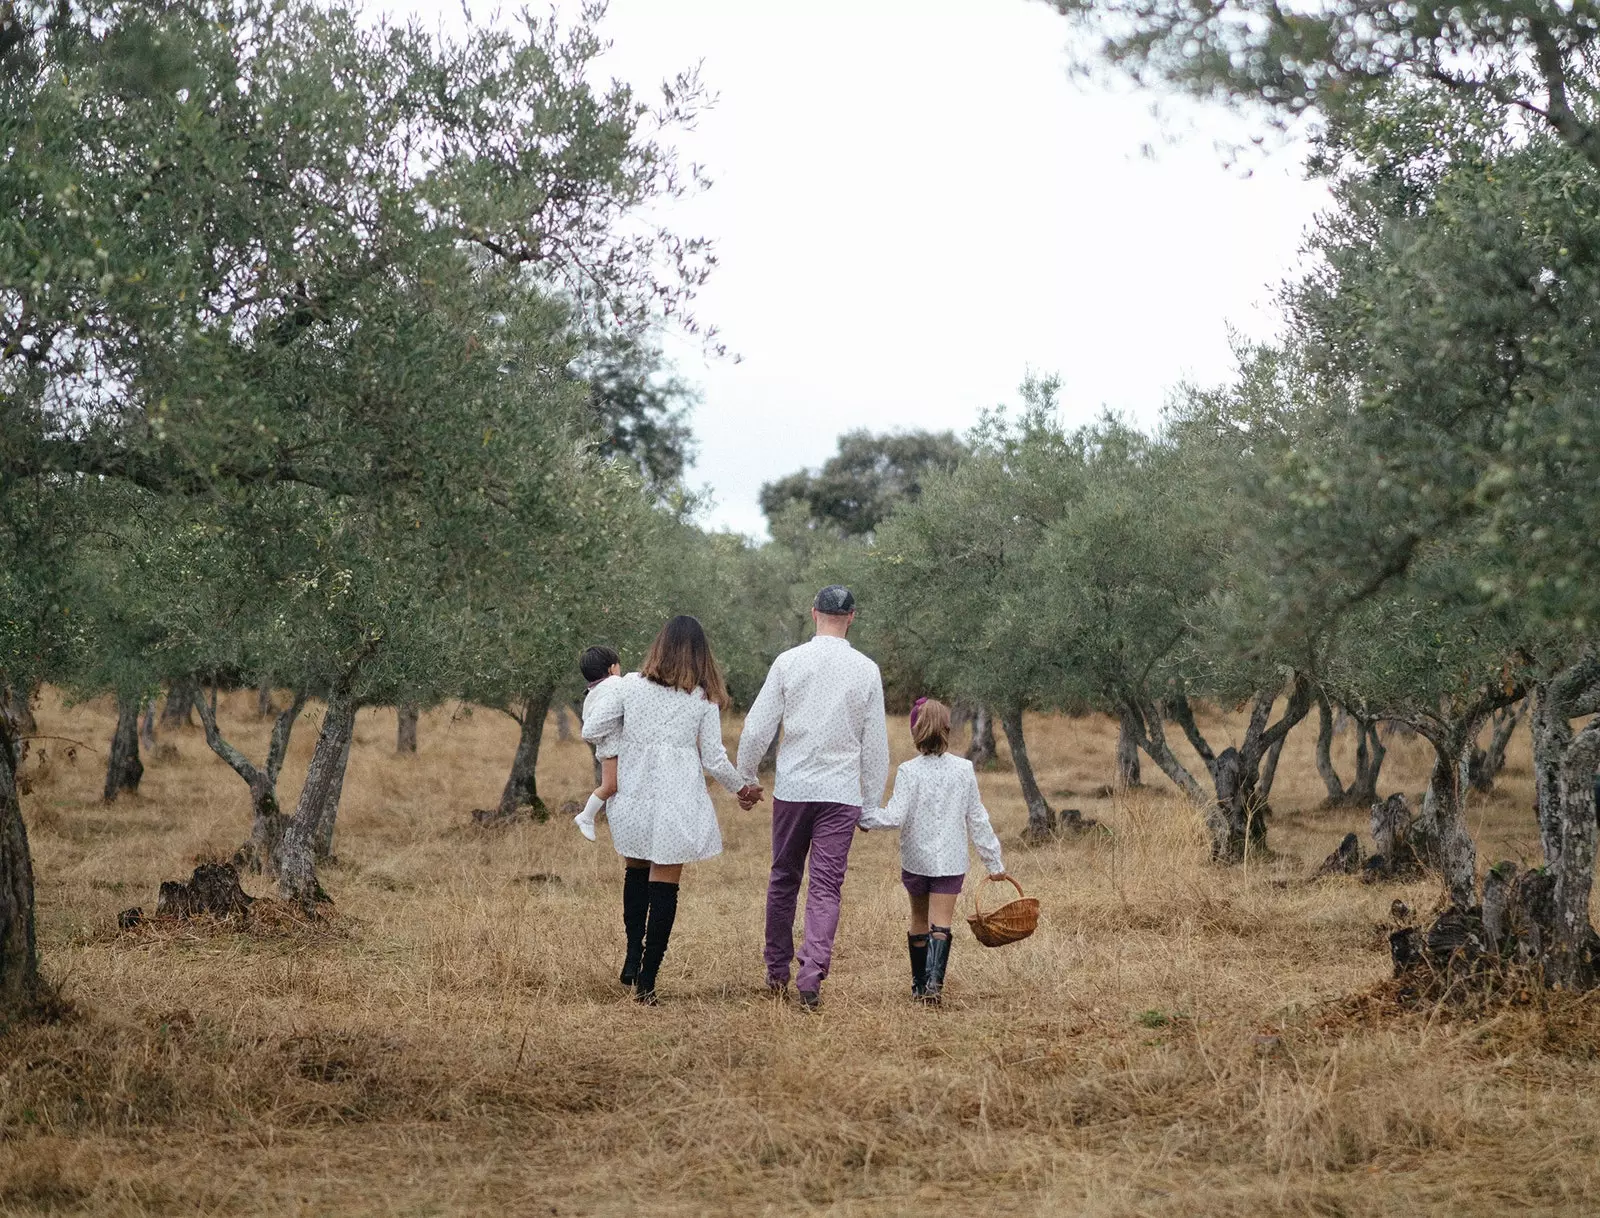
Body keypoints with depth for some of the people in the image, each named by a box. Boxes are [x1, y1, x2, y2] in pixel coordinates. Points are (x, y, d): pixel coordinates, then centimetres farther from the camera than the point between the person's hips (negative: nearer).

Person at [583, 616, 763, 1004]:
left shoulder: (629, 686, -2)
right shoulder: (704, 699, -4)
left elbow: (591, 732, -1)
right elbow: (714, 760, -1)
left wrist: (602, 694, 18)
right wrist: (742, 788, 17)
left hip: (632, 798, 2)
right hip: (678, 804, -2)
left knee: (636, 874, 22)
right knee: (664, 887, 3)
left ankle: (632, 959, 21)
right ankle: (646, 980, 0)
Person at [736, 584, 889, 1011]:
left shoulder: (788, 662, -3)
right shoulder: (866, 671, -1)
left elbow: (757, 728, -2)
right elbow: (876, 744, 3)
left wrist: (745, 777, 12)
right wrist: (872, 802, 11)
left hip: (792, 788, 1)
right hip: (842, 792, -1)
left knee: (783, 879, 15)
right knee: (826, 886, 0)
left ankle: (777, 971, 24)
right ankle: (812, 972, -16)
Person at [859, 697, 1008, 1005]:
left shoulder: (909, 771, -10)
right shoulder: (964, 770, -1)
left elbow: (894, 817, -17)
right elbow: (978, 820, 4)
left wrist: (864, 816, -1)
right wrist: (994, 860, 12)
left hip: (915, 860, 0)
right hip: (951, 861, 0)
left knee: (919, 918, 17)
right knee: (940, 922, -2)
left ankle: (919, 983, 24)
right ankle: (934, 980, -23)